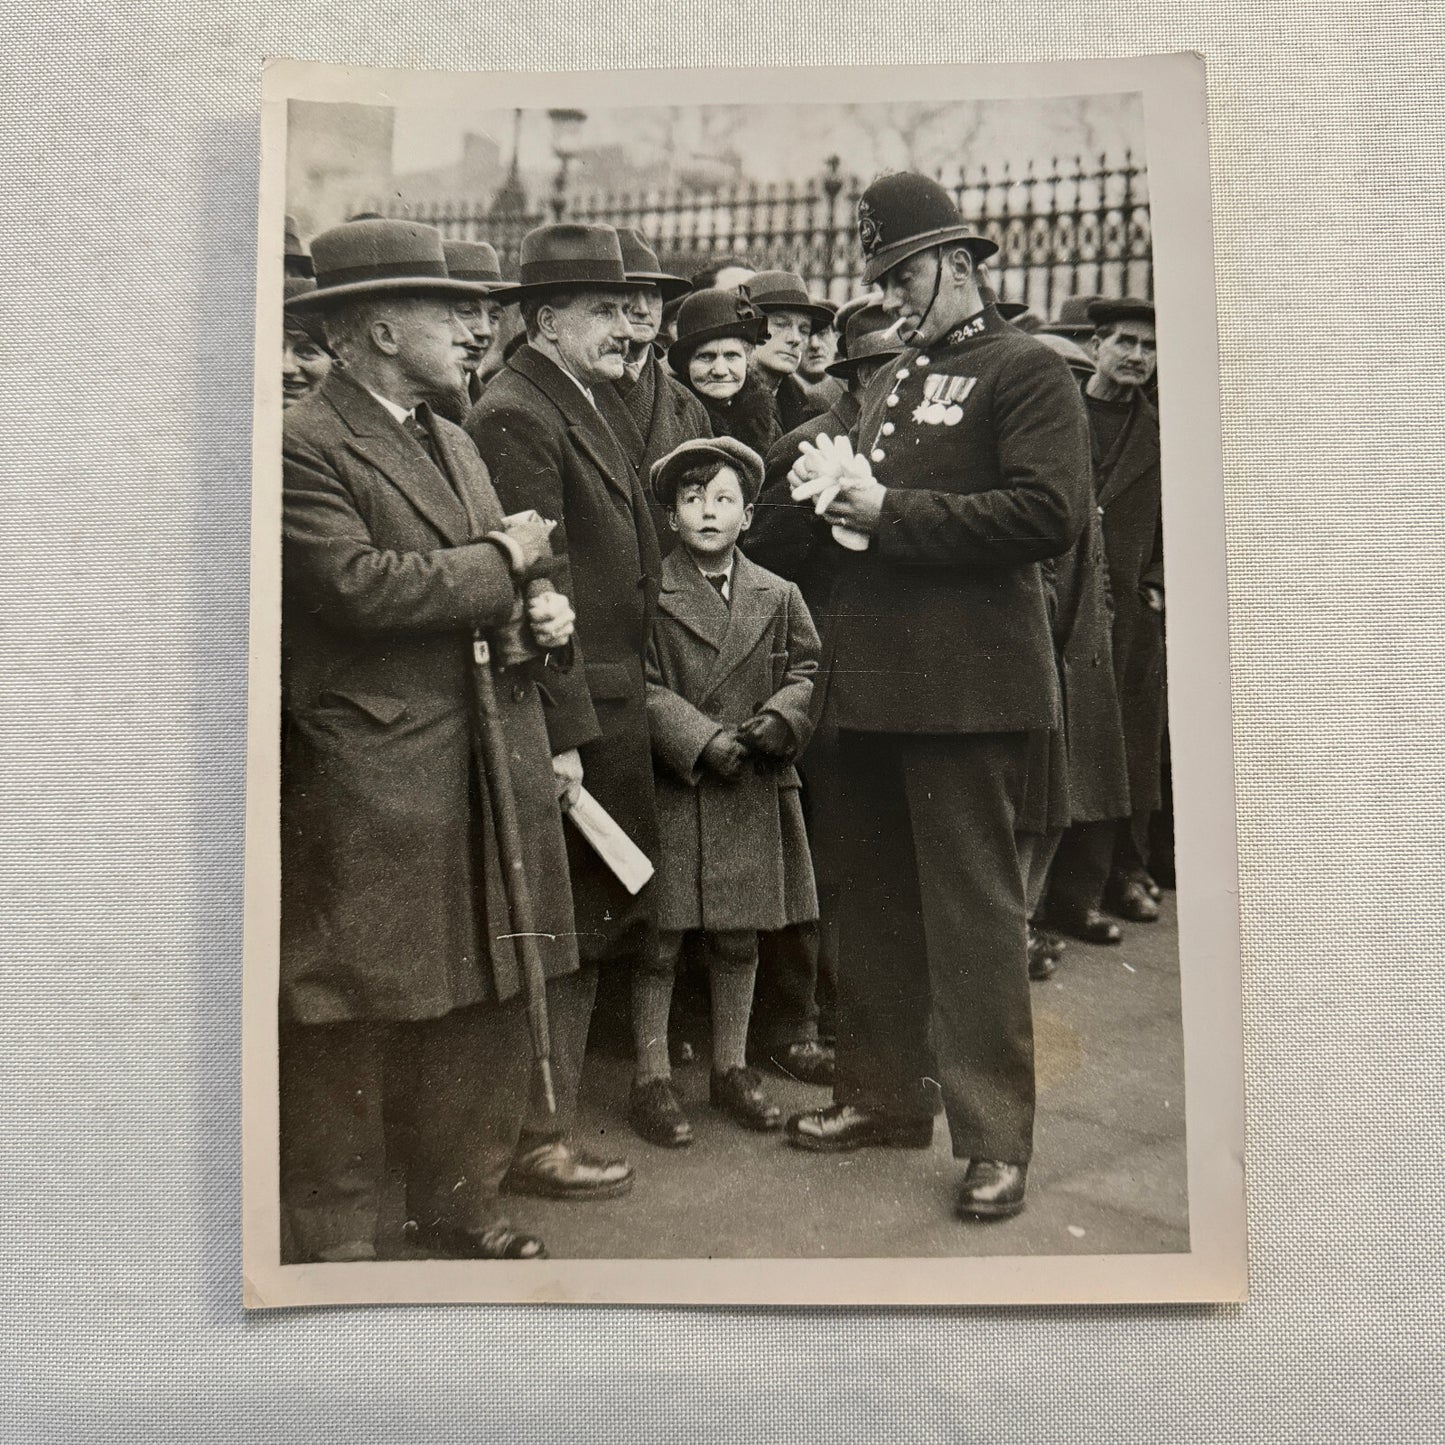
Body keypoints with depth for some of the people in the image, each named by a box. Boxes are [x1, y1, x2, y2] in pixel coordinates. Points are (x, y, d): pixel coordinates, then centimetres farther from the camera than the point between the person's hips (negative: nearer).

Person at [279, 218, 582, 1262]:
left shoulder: (452, 439, 19)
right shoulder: (305, 447, -9)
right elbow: (360, 587, -22)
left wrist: (542, 612, 1)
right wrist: (502, 560, -10)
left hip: (493, 768, 8)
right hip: (367, 781, -8)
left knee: (489, 1000, 14)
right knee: (349, 1020, 4)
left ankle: (462, 1206, 33)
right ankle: (335, 1237, 23)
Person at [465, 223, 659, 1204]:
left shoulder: (581, 406, 17)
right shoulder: (515, 416, -14)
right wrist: (564, 728, -22)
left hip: (611, 706, 10)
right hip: (573, 712, -10)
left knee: (589, 918, 18)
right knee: (567, 927, 1)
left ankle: (556, 1092, 35)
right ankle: (540, 1140, 16)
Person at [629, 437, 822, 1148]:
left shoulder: (778, 595, 10)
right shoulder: (648, 591, -2)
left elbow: (806, 670, 9)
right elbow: (644, 687, -7)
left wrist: (781, 718, -12)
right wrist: (703, 741, -18)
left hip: (753, 791, 4)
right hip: (673, 789, -3)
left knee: (739, 937, 13)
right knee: (660, 938, 1)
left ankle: (731, 1069, 28)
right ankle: (651, 1078, 15)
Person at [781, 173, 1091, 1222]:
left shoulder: (1027, 370, -3)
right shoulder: (892, 382, 21)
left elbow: (1051, 514, -16)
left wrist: (891, 511, -16)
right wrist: (837, 493, 5)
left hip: (969, 686, -8)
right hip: (874, 677, 8)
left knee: (973, 907, -2)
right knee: (877, 899, 14)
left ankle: (996, 1136, 11)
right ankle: (884, 1095, 29)